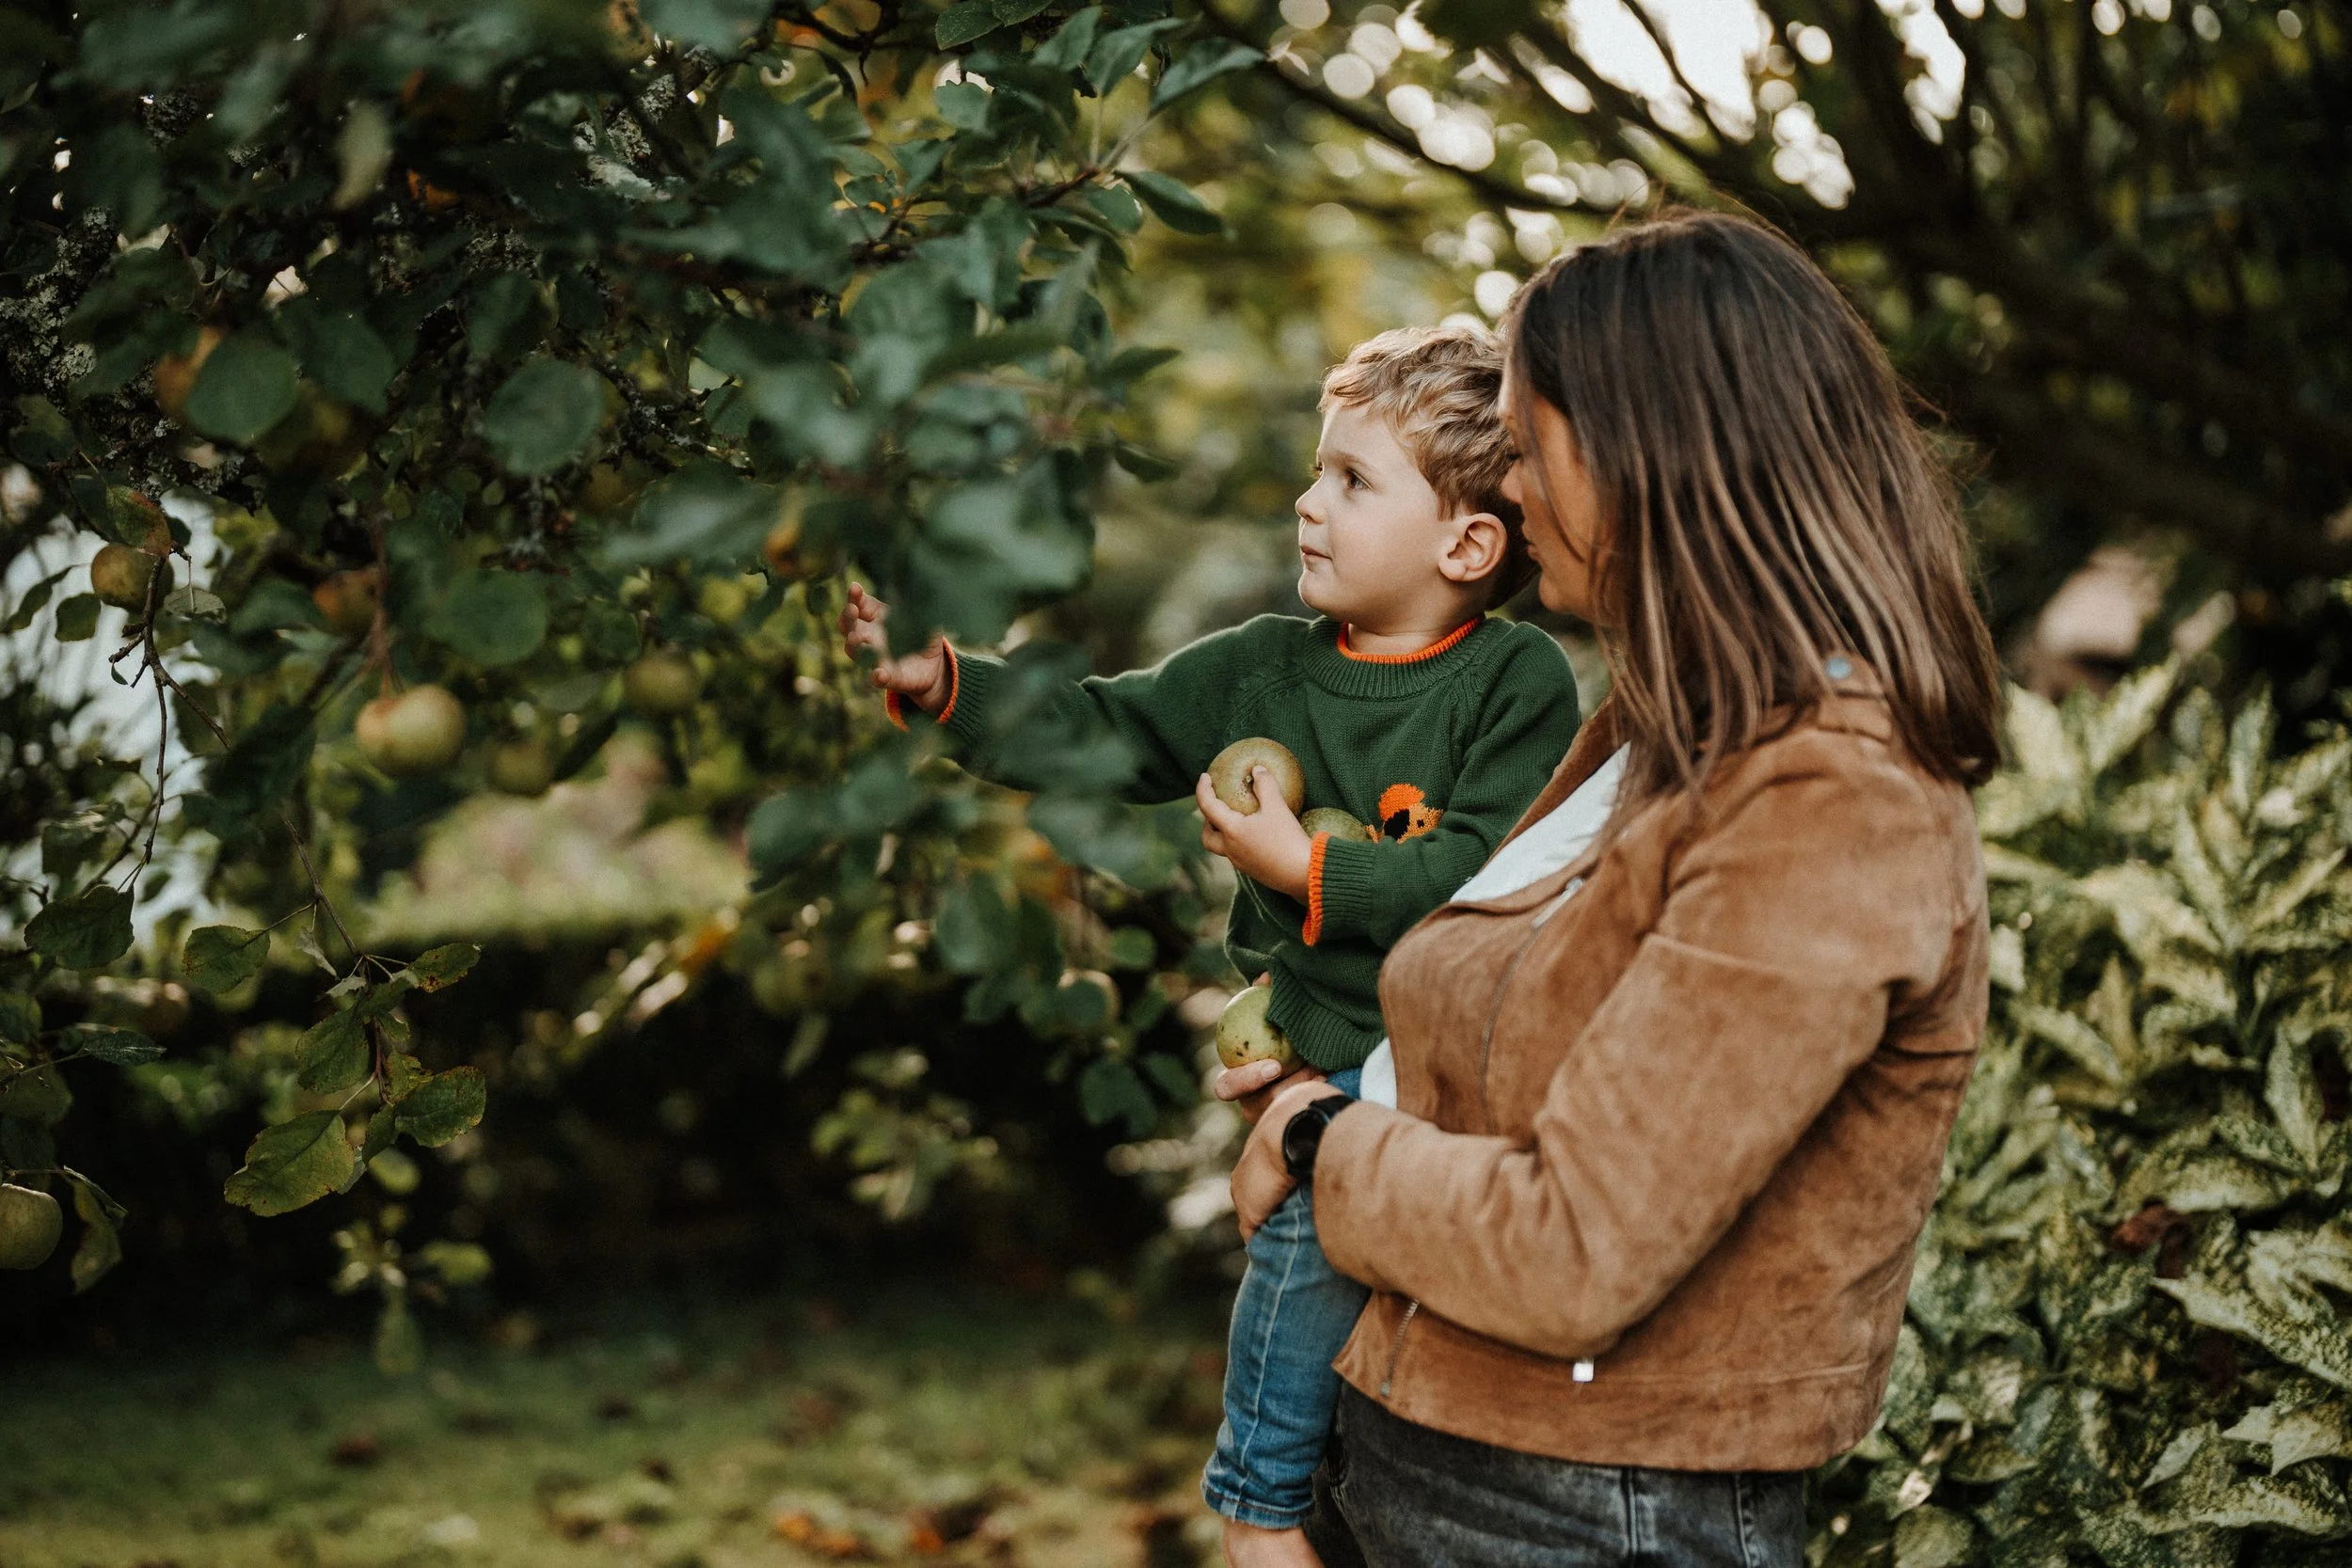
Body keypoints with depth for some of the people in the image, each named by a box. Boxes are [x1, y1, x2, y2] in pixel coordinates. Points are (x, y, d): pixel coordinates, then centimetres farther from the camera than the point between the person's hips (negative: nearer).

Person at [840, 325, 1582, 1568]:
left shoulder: (1520, 682, -9)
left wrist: (1308, 869, -17)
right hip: (1328, 1080, 3)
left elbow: (1493, 874, -19)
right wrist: (941, 680, -5)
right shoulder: (1263, 668, 5)